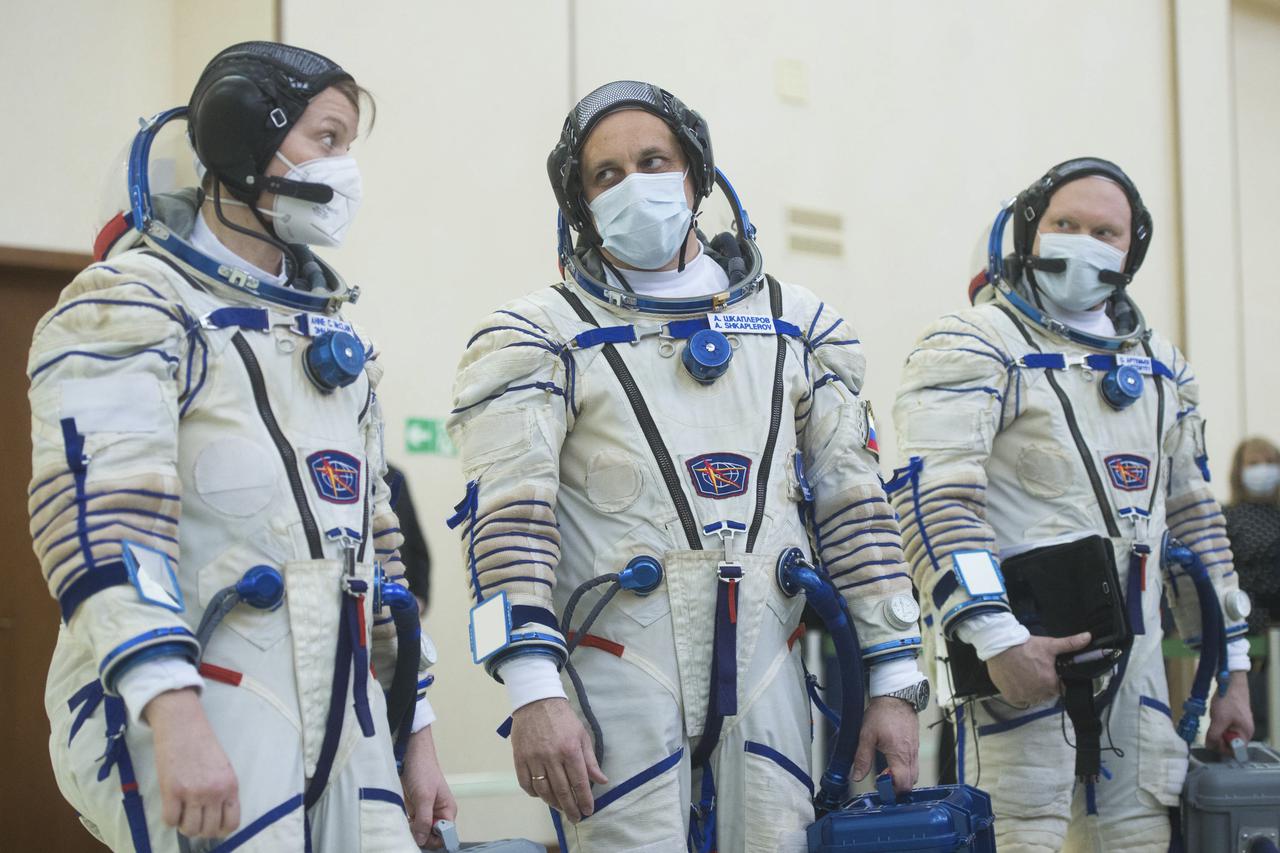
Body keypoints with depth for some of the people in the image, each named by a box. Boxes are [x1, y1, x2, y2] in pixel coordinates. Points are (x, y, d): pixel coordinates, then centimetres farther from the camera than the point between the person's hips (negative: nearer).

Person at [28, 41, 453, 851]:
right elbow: (100, 521, -18)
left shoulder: (332, 335, 20)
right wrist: (175, 715, -30)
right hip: (186, 728, -7)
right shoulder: (131, 307, -5)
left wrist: (415, 731, 19)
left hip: (343, 734, 7)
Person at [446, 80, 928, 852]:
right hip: (620, 681, -3)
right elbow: (509, 519, -9)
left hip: (768, 681, 3)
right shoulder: (541, 339, 2)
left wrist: (894, 682, 7)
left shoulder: (798, 327, 13)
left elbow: (854, 503, 12)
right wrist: (532, 690, -21)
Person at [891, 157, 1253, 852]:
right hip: (1022, 644, -7)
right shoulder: (976, 345, -3)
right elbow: (935, 499, -16)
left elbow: (1192, 519, 24)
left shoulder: (1160, 368, 19)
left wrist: (1230, 667, 19)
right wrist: (996, 636, -25)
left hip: (1133, 657, 7)